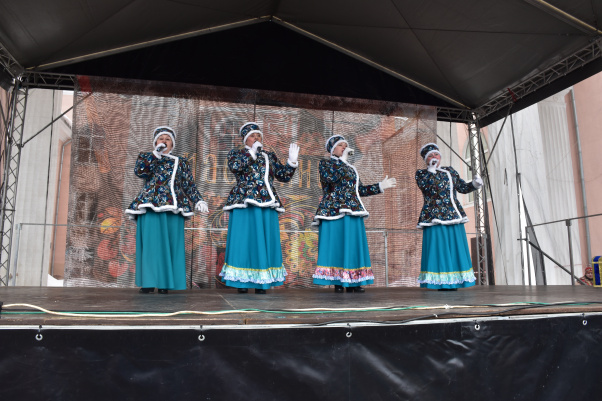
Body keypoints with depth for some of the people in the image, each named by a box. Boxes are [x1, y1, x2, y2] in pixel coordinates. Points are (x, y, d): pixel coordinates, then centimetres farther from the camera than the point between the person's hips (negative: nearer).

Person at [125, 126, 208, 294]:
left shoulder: (181, 162, 19)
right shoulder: (146, 157, 15)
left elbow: (189, 184, 13)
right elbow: (139, 171, -5)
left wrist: (198, 200, -2)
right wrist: (155, 154, -6)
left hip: (173, 207, 1)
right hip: (150, 205, -1)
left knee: (170, 243, -1)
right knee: (150, 241, -4)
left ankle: (165, 282, 4)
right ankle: (148, 281, 2)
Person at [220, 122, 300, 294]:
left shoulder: (269, 156, 19)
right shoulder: (236, 153, 10)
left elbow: (284, 176, 16)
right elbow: (234, 167, -13)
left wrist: (292, 161, 2)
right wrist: (252, 152, -12)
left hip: (267, 204, 4)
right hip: (244, 204, -3)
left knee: (265, 242, 2)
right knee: (244, 240, -5)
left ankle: (262, 283, 8)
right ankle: (242, 282, 2)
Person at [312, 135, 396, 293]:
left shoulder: (350, 168, 23)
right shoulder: (325, 163, 5)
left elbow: (359, 190, 22)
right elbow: (331, 177, -17)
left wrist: (380, 186, 19)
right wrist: (343, 159, -9)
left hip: (352, 213, 6)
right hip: (334, 211, -6)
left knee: (353, 246, 3)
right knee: (335, 245, -7)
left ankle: (352, 282, 8)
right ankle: (337, 282, -2)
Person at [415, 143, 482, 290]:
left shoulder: (450, 171, 18)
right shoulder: (421, 173, 5)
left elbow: (462, 187, 19)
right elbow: (425, 186, -15)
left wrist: (474, 184, 1)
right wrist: (431, 170, -12)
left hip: (454, 216, 5)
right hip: (434, 218, -5)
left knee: (455, 248, 5)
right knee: (438, 248, -8)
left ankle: (453, 282, 12)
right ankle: (440, 282, -3)